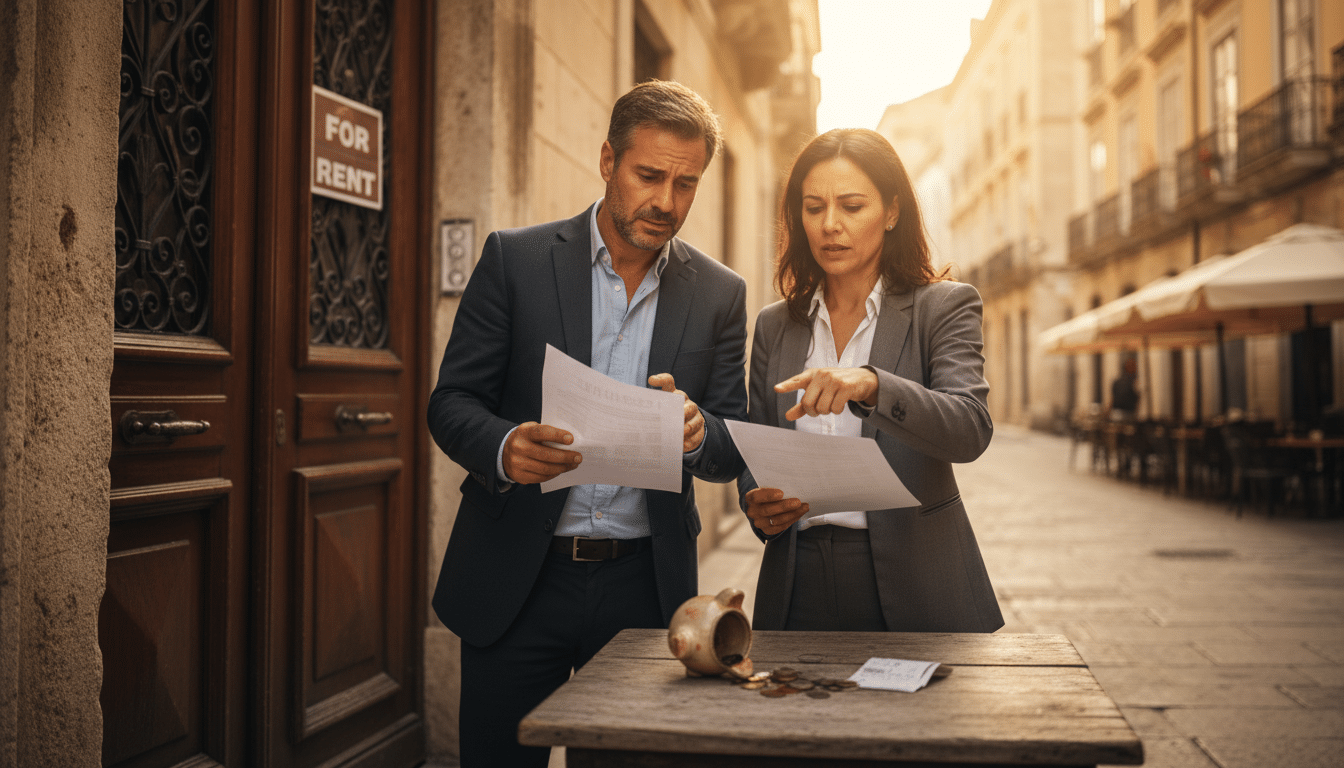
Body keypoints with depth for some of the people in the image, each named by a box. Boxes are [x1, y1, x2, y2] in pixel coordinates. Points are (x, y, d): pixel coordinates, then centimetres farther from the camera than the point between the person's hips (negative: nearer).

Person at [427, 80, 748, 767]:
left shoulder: (720, 294, 4)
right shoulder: (514, 258, -1)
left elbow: (734, 451, 4)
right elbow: (450, 402, -2)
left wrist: (697, 432, -20)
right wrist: (504, 448, -24)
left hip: (646, 584, 2)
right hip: (517, 580, -1)